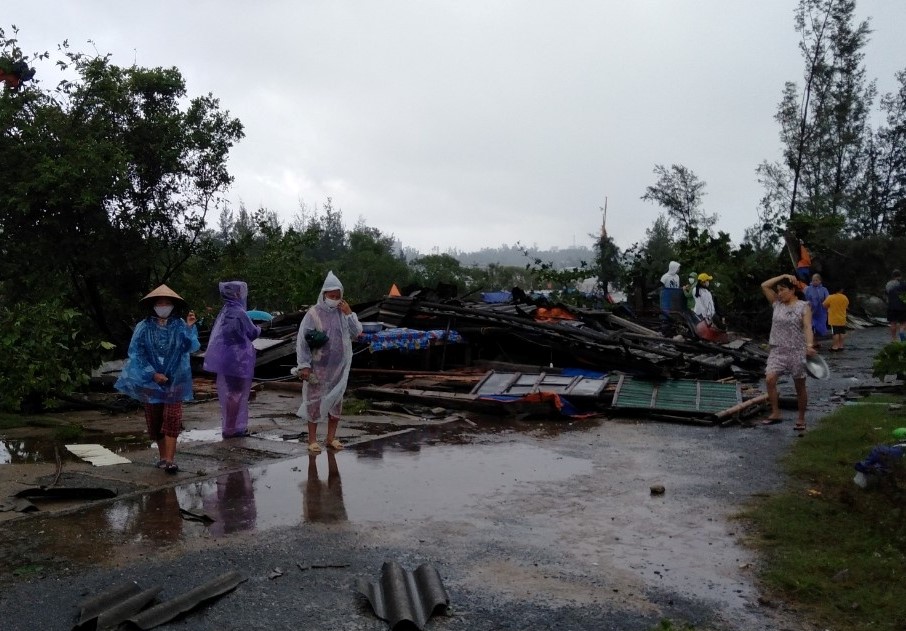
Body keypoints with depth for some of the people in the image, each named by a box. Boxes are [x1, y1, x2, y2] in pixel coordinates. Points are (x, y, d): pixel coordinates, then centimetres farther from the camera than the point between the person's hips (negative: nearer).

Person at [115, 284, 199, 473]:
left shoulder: (179, 326, -2)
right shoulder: (144, 327, -2)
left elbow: (192, 348, -13)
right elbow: (135, 352, -5)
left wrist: (190, 328, -27)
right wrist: (153, 374, -12)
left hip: (175, 380, -1)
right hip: (150, 380, 1)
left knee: (172, 418, -9)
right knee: (154, 420, 9)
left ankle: (170, 460, -10)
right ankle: (163, 456, 24)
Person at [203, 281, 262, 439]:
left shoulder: (225, 311, 7)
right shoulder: (239, 313, -17)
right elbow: (252, 333, -5)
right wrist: (259, 328, 16)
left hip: (226, 359, 8)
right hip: (238, 360, -8)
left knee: (229, 392, 15)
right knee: (236, 393, 1)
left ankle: (230, 426, 24)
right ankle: (231, 429, 6)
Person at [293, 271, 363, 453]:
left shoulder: (343, 313, 2)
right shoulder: (314, 314, -11)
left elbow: (357, 333, -1)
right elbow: (302, 341, -10)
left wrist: (349, 314, -12)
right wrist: (304, 365, -14)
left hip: (339, 367, 4)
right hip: (318, 367, -4)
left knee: (336, 401, 11)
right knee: (315, 401, 2)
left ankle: (331, 437, 24)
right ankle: (312, 439, 13)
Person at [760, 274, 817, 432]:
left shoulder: (803, 306, -3)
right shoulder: (777, 304, 10)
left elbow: (807, 327, -15)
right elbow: (764, 286, 7)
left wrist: (809, 345, -29)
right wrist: (782, 276, 2)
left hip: (797, 351, -4)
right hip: (777, 350, 4)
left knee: (800, 386, 6)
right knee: (769, 379, -16)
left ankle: (801, 419, 18)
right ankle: (775, 413, -6)